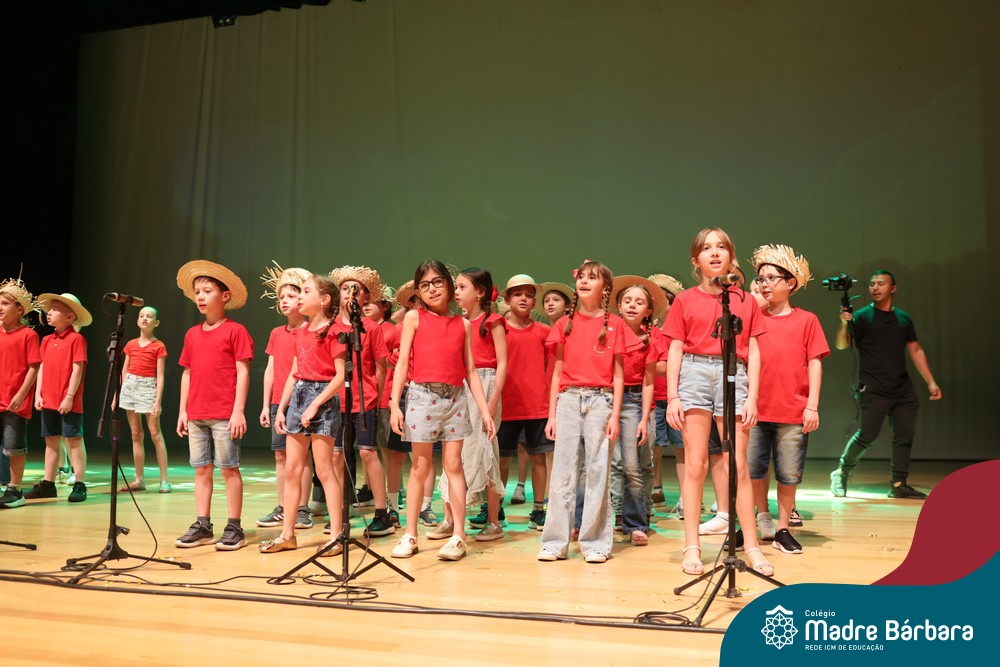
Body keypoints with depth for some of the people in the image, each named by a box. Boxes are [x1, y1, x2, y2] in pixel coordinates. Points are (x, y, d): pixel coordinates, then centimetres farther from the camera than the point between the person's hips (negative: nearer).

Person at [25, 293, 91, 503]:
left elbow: (77, 369, -12)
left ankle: (80, 485, 0)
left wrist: (69, 396, -16)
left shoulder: (76, 339, -8)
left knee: (74, 440, -3)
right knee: (51, 441, 12)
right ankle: (47, 484, 19)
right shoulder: (47, 340, 13)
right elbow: (42, 368, 14)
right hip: (48, 400, 7)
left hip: (68, 402, -7)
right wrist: (38, 394, 7)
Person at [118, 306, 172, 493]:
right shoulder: (131, 344, 10)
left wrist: (158, 401, -12)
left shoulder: (159, 346, -2)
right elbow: (124, 370, 15)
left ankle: (164, 479, -2)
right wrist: (119, 393, 8)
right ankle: (139, 479, 13)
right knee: (136, 434, 8)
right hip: (130, 385, 5)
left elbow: (160, 376, -6)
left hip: (148, 387, -5)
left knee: (155, 434, -5)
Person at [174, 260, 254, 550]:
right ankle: (202, 526, 19)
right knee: (202, 469, 11)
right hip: (196, 415, 6)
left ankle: (234, 528, 8)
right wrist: (183, 411, 12)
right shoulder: (192, 334, 12)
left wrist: (238, 411, -13)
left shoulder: (235, 331, -5)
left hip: (225, 416, -6)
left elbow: (243, 373, -8)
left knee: (229, 468, 1)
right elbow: (187, 374, 16)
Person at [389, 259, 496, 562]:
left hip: (456, 397, 2)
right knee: (420, 467, 4)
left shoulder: (463, 324, 10)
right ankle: (410, 534, 15)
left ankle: (458, 536, 6)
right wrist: (394, 403, -8)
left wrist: (485, 409, 4)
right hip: (422, 395, -1)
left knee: (453, 465, 2)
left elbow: (470, 370, 10)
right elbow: (403, 362, 0)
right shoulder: (414, 317, 4)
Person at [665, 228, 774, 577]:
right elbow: (675, 351, 6)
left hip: (734, 375, 1)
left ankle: (752, 546, 11)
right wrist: (672, 396, -2)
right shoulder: (684, 300, 8)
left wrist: (752, 396, 0)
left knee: (738, 464, 1)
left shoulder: (746, 301, 11)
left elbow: (753, 352, 9)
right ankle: (692, 547, 7)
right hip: (694, 374, -1)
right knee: (695, 463, 1)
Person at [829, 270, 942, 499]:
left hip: (903, 389, 5)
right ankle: (841, 474, 9)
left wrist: (931, 382, 14)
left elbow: (916, 351, 18)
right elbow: (841, 345, -10)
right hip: (874, 389, -5)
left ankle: (898, 485, 12)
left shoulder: (904, 318, 13)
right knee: (867, 435, -10)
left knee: (905, 435, 2)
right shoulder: (862, 316, -1)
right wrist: (844, 324, -29)